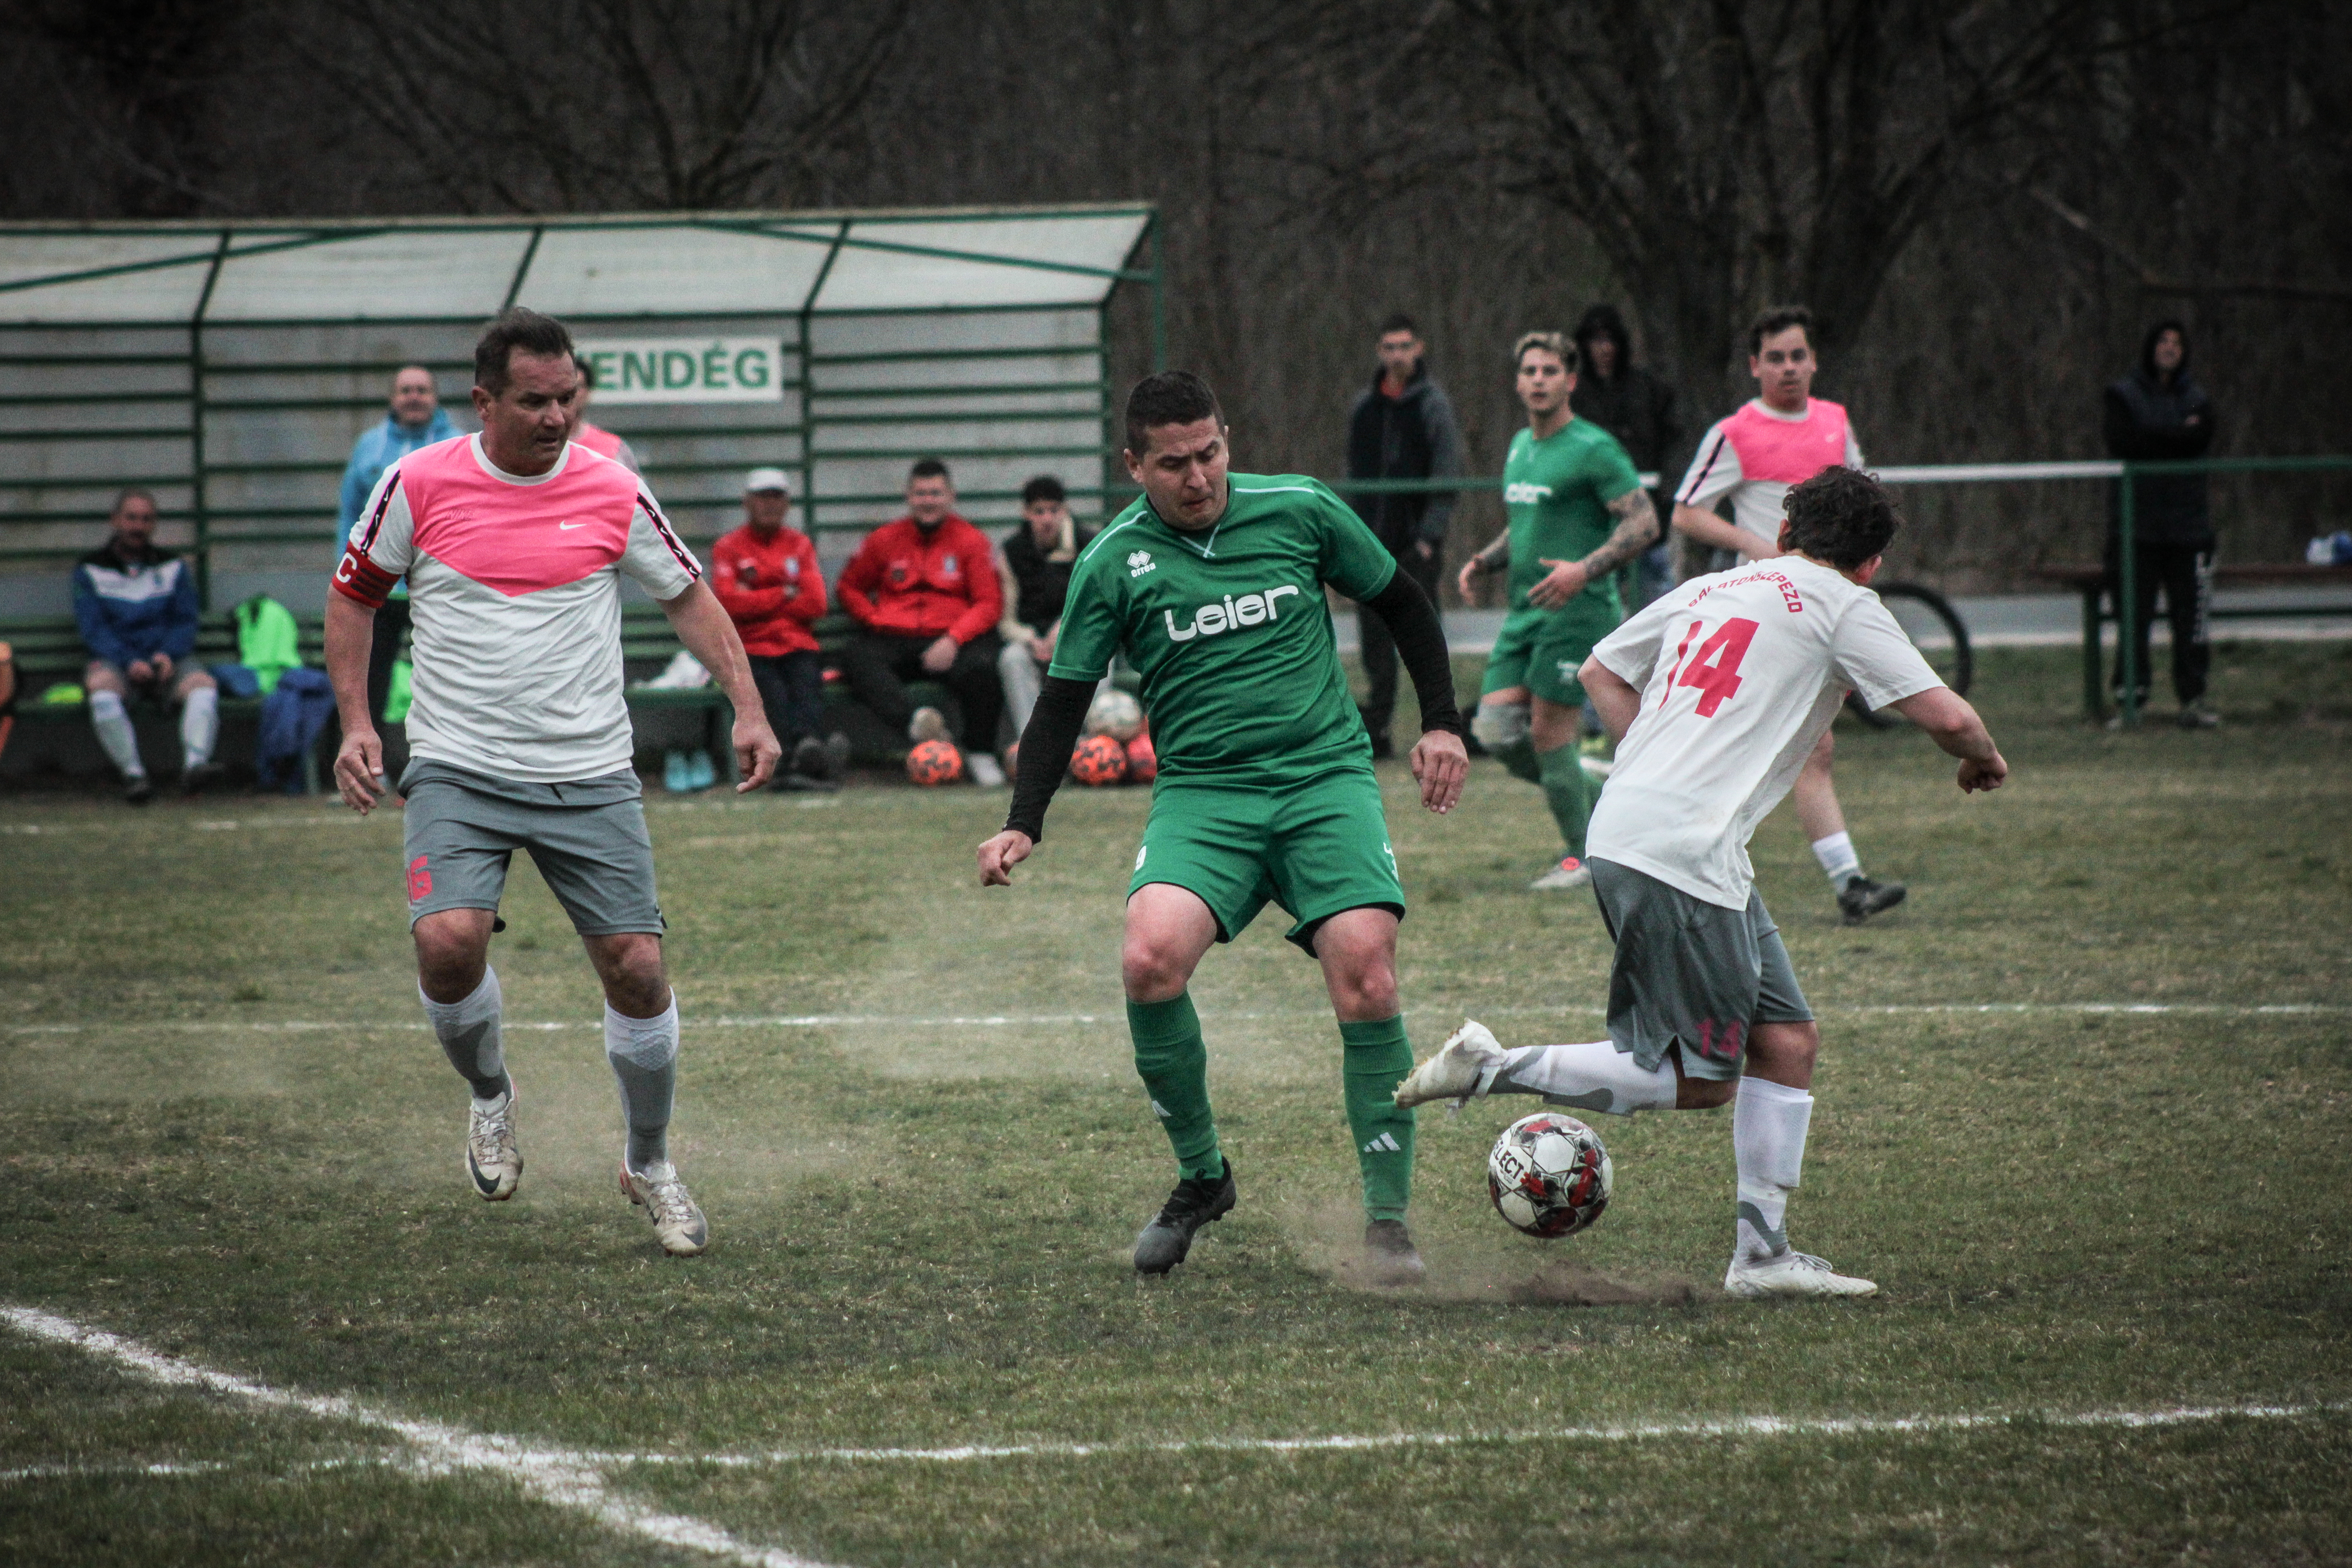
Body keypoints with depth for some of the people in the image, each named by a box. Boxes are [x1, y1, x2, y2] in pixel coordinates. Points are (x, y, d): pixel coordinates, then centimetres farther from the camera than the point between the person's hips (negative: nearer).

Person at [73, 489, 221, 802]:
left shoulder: (173, 568, 18)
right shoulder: (90, 570, 10)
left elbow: (185, 622, 9)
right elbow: (93, 627, -1)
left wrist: (168, 655, -14)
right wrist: (130, 663, -18)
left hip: (168, 659, 2)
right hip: (114, 661, -2)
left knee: (204, 685, -31)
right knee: (101, 687, -37)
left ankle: (194, 764, -50)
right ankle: (132, 773, -43)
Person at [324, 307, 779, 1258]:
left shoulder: (612, 494, 0)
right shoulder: (418, 486, -2)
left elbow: (688, 597, 12)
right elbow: (354, 593, 12)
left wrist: (747, 707, 1)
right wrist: (356, 723, 2)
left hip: (590, 777, 1)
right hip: (457, 774, -1)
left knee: (636, 966, -5)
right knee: (448, 942, -23)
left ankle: (650, 1166, 18)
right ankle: (489, 1096, 10)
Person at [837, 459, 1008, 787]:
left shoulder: (971, 541, 6)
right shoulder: (884, 540, 13)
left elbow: (990, 603, 1)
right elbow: (850, 587, 22)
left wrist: (953, 640, -14)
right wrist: (875, 620, 2)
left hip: (952, 640, -2)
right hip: (893, 639, 2)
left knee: (981, 667, -34)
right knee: (857, 661, -32)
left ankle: (981, 754, -13)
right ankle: (916, 721, -53)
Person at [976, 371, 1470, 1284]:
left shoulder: (1299, 512, 2)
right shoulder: (1115, 563, 2)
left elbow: (1400, 603, 17)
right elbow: (1065, 697, 7)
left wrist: (1441, 722, 10)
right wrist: (1024, 825, -4)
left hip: (1326, 775, 0)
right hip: (1202, 792, 0)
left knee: (1364, 974, -20)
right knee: (1151, 958, -26)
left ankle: (1387, 1216, -7)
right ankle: (1200, 1177, -4)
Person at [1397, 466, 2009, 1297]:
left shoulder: (1709, 590, 20)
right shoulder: (1841, 606, -1)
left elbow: (1601, 670, 31)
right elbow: (1944, 715, -6)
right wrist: (1984, 758, 16)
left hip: (1626, 828, 9)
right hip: (1683, 856, -9)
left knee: (1787, 1041, 11)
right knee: (1699, 1081, -1)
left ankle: (1763, 1252, 12)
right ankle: (1493, 1069, -5)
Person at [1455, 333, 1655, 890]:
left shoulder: (1593, 449, -10)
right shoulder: (1521, 446, 16)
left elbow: (1645, 522, -15)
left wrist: (1584, 571, -26)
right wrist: (1484, 562, 10)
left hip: (1578, 613, -8)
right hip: (1525, 612, 8)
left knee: (1549, 732, -7)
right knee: (1495, 729, -1)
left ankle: (1582, 855, 9)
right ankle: (1598, 804, 18)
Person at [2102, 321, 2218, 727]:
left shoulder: (2196, 399, 16)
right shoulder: (2123, 395, 10)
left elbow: (2201, 441, -3)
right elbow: (2121, 442, -7)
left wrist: (2151, 437, -7)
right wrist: (2177, 436, -6)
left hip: (2188, 522, 2)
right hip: (2136, 523, -2)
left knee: (2192, 611, -3)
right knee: (2135, 615, -6)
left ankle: (2193, 700, 0)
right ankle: (2130, 697, -2)